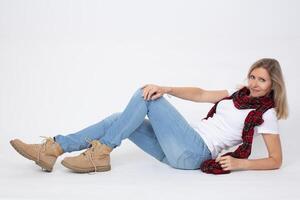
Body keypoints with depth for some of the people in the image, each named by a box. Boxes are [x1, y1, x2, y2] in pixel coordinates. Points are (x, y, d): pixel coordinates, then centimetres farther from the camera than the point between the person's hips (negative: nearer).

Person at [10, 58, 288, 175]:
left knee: (145, 99, -17)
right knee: (121, 119, -3)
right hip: (179, 152, 7)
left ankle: (100, 154, -16)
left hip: (194, 153, -7)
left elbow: (276, 160, -4)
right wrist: (165, 89, -5)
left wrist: (240, 163, -20)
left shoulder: (266, 114, 1)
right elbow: (199, 94, 12)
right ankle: (54, 148, -8)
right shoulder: (240, 93, 20)